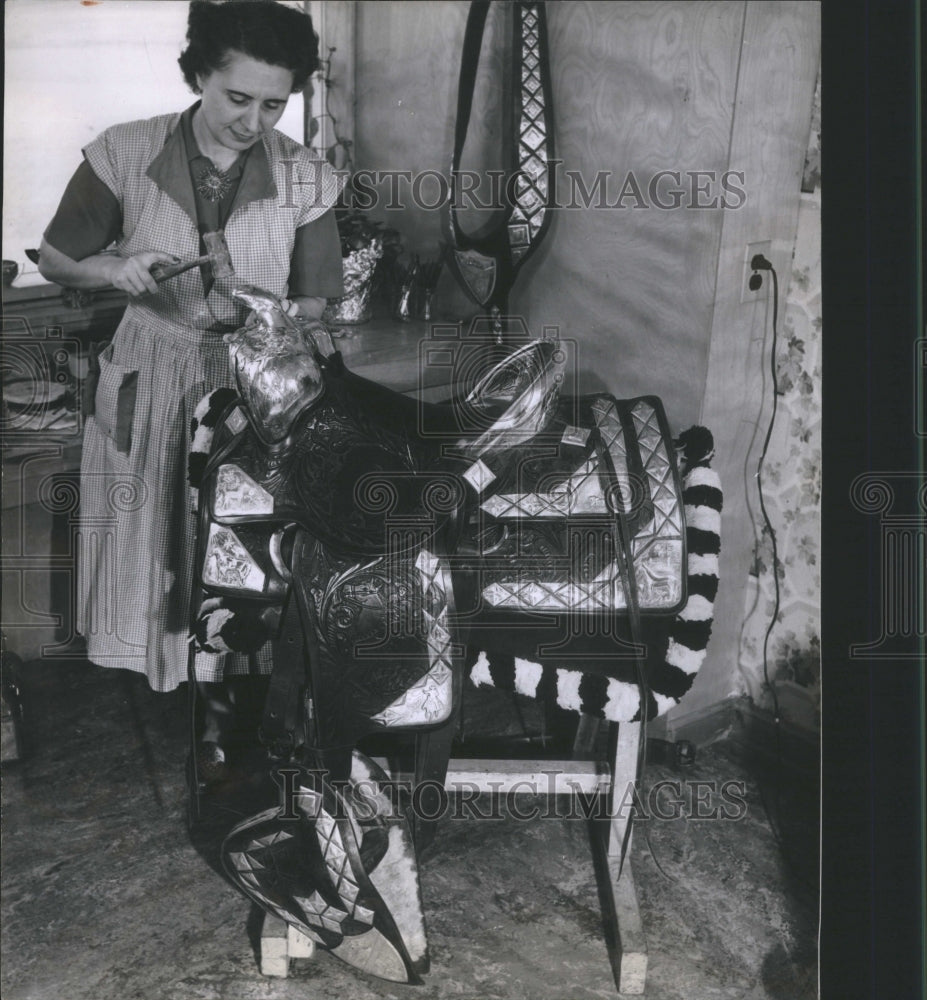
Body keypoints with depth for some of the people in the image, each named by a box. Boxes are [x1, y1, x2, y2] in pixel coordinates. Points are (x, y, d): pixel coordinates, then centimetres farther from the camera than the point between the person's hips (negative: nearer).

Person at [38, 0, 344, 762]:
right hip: (153, 378, 0)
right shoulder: (126, 156, -12)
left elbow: (318, 300, -2)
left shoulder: (304, 178, -12)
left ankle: (225, 695, 33)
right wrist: (114, 268, -20)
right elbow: (55, 261, -1)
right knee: (156, 540, 13)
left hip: (254, 383, 0)